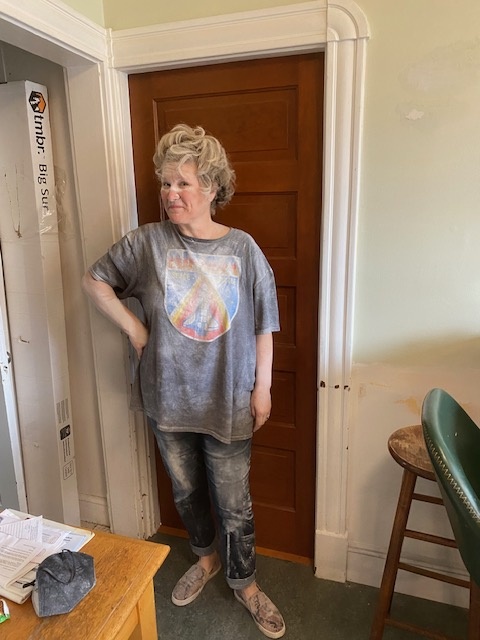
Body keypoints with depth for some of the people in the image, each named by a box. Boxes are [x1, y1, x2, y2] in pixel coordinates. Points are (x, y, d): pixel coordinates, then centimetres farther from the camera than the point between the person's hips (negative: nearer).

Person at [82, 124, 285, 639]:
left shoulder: (242, 248, -8)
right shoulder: (148, 242, -6)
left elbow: (263, 326, -3)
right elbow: (93, 281, 6)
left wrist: (262, 389, -3)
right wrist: (133, 328, -4)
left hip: (227, 402, -2)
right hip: (168, 398, 2)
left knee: (234, 504, 12)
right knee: (186, 491, 23)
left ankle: (243, 582, 40)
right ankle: (206, 557, 52)